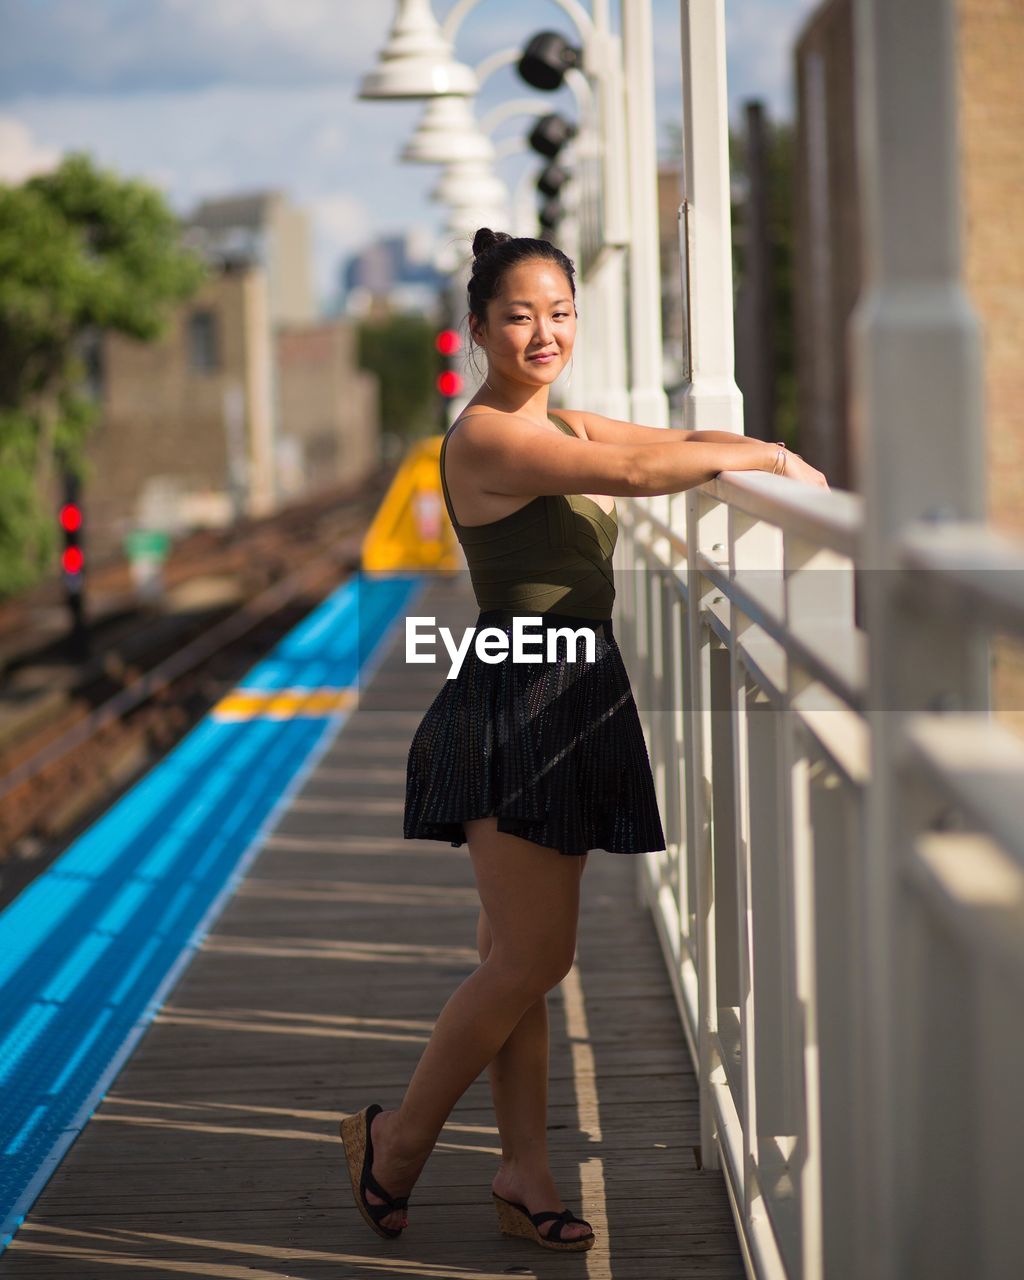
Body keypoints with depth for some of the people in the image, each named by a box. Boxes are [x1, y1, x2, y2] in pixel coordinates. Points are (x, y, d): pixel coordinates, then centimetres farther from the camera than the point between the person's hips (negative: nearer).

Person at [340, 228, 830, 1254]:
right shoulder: (485, 436, -13)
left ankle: (524, 1174, 16)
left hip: (578, 700, 9)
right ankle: (398, 1139, 10)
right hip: (516, 703, -9)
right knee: (530, 960, -8)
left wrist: (769, 457, -3)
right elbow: (634, 473, -19)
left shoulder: (564, 427, 16)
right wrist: (765, 459, -9)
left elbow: (679, 442, 17)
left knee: (525, 960, 11)